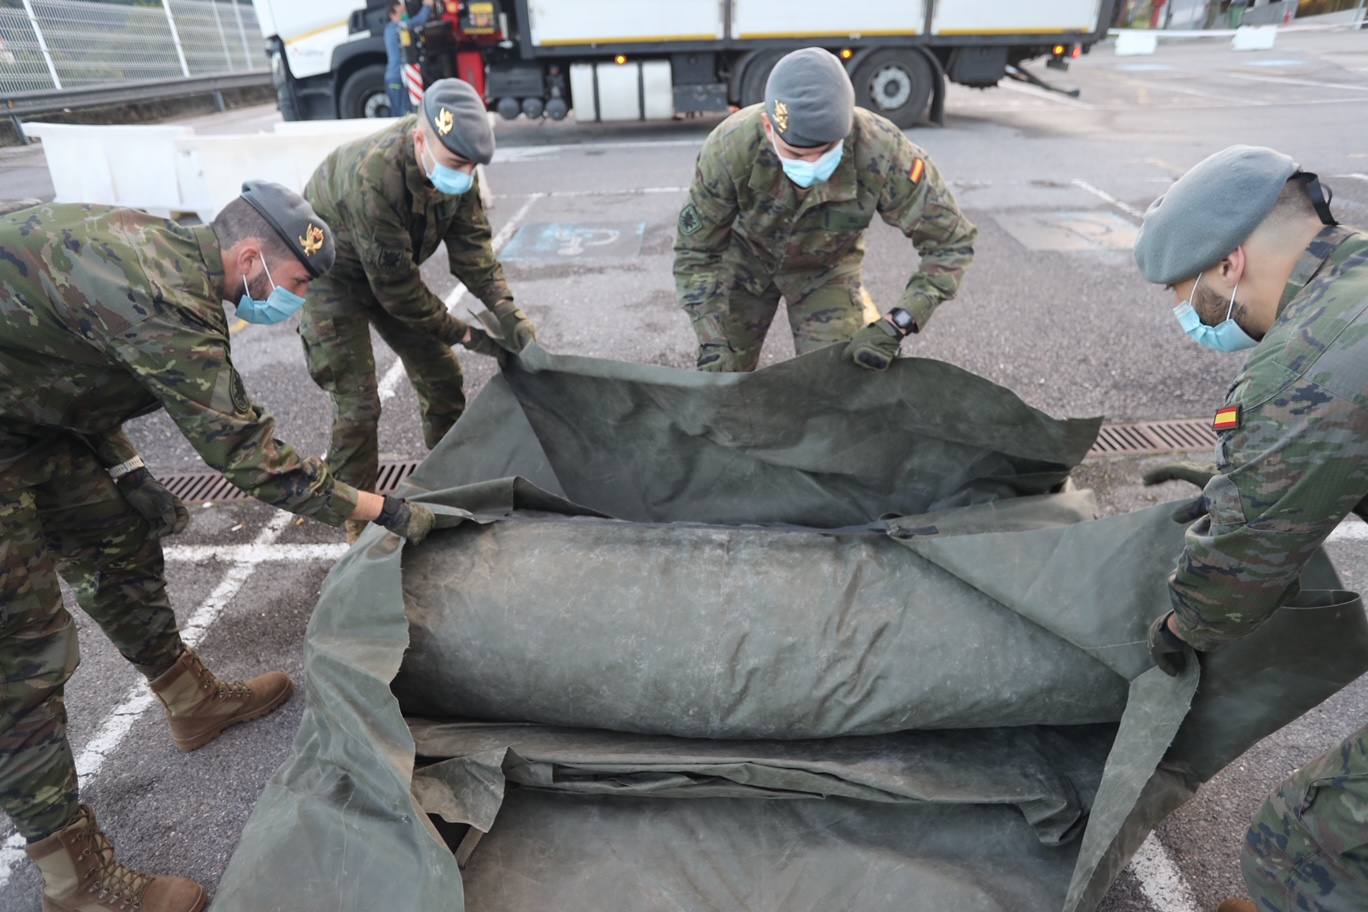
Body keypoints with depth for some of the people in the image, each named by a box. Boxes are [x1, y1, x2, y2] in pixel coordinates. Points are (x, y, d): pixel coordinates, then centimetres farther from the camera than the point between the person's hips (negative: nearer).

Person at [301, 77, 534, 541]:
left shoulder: (455, 165, -18)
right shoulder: (372, 177, -38)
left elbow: (472, 243, -13)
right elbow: (395, 286, -32)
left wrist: (507, 311, -25)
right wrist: (463, 333, -23)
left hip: (391, 271, 7)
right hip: (333, 275, -6)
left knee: (441, 376, 7)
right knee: (357, 404, -10)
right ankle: (360, 523, 8)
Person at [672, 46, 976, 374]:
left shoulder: (880, 151, -36)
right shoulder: (729, 148, -36)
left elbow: (951, 239, -25)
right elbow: (696, 250, -23)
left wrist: (896, 326, -37)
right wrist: (712, 344, -32)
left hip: (825, 267, 0)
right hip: (745, 256, 0)